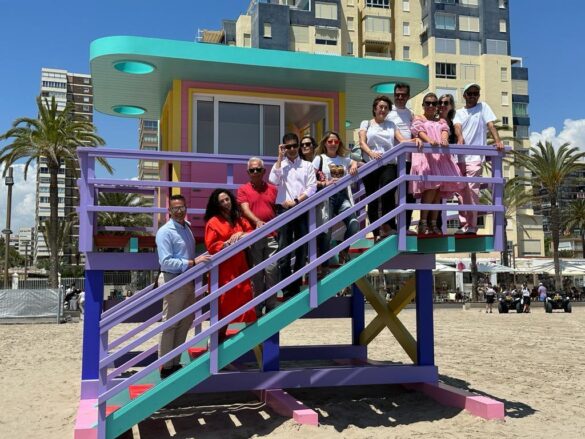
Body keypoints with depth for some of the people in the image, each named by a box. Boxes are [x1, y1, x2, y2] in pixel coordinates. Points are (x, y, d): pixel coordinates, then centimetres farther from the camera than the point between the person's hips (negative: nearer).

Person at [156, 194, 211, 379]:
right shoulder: (165, 232, -15)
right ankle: (166, 367, 11)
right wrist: (192, 262, -26)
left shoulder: (187, 227, 9)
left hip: (188, 280, 9)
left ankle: (175, 362, 29)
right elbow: (166, 262, -22)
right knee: (170, 324, 0)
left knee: (186, 322, 16)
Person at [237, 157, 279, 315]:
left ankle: (271, 306, 7)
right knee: (256, 272, 4)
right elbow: (245, 209, -8)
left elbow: (278, 210, 16)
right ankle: (257, 307, 12)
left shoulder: (272, 189, 14)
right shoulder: (243, 189, 6)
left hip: (271, 237, 2)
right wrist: (257, 221, -26)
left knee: (271, 270, -3)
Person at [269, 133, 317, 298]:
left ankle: (296, 288, 13)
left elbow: (312, 188, 1)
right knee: (284, 252, -5)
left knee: (301, 250, 4)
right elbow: (274, 181, -8)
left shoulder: (307, 165, 11)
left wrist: (296, 201, -10)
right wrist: (280, 157, -3)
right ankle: (287, 291, 0)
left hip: (302, 211, 1)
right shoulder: (279, 165, 12)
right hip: (284, 210, -1)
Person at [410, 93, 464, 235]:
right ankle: (423, 222, -18)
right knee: (431, 186, -21)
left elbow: (445, 130, 3)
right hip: (426, 155, -5)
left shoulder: (441, 121, 26)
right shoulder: (418, 119, 14)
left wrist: (444, 139, -23)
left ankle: (433, 223, -1)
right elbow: (420, 131, -8)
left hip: (441, 155, 5)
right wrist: (429, 140, -31)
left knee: (439, 189, -5)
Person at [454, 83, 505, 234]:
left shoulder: (483, 107, 9)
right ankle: (464, 224, 12)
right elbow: (457, 126, -4)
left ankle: (472, 225, -7)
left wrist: (498, 141, -19)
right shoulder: (459, 112, 15)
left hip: (475, 157, -4)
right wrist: (460, 138, -26)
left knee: (472, 190, -11)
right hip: (461, 157, 4)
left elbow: (491, 125, -3)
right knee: (462, 191, 6)